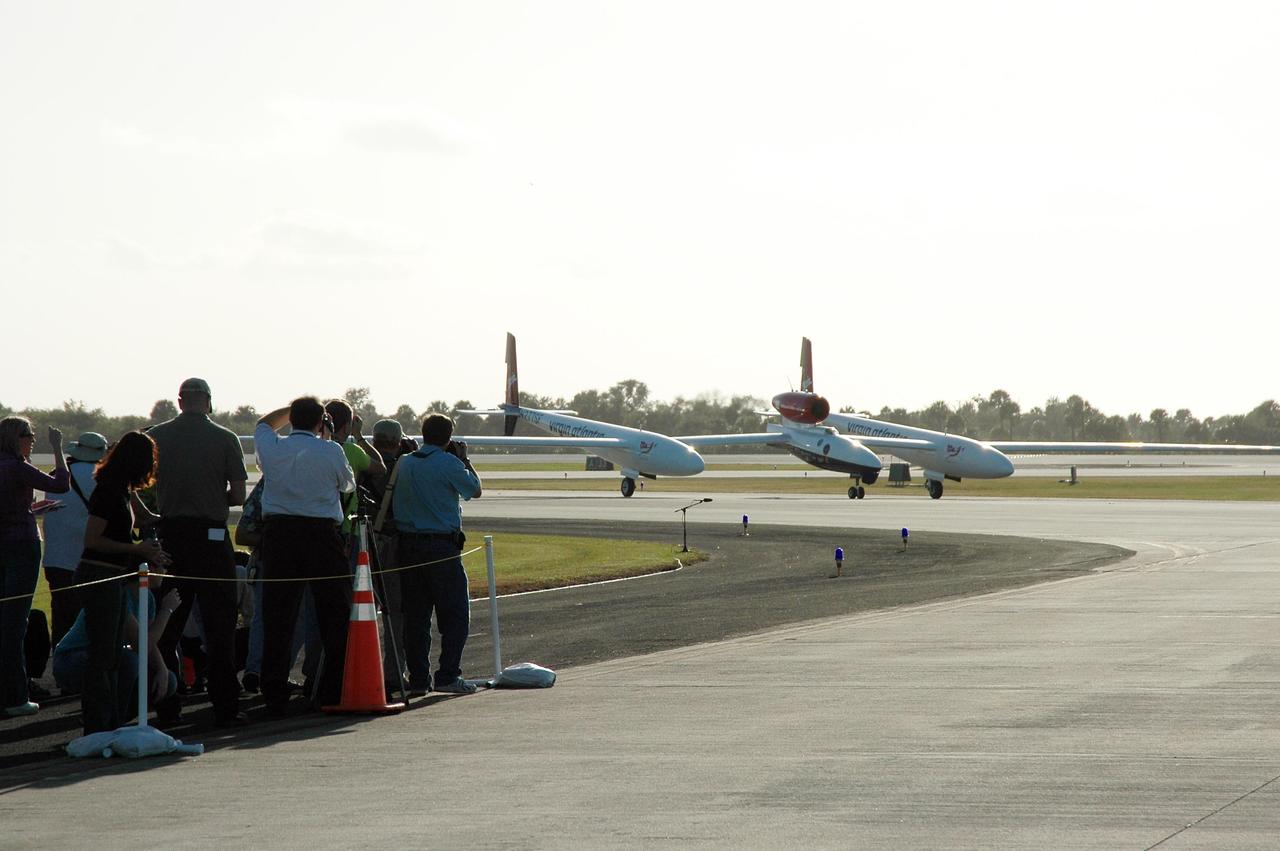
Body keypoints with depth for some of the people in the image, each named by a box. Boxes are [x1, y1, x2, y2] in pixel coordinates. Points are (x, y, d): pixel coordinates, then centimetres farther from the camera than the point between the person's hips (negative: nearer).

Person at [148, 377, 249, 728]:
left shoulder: (156, 437, 3)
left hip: (170, 534, 2)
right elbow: (238, 495, -4)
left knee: (167, 624, 9)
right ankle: (225, 706, -2)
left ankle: (167, 708, 9)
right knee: (218, 624, 2)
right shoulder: (225, 439, -3)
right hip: (211, 536, -2)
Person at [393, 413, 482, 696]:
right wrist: (465, 459, 20)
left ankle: (418, 679, 9)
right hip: (442, 544, -5)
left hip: (408, 544, 5)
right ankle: (448, 676, -4)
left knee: (415, 614, 9)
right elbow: (475, 489, 5)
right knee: (455, 614, 3)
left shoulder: (404, 464, 6)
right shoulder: (448, 464, -9)